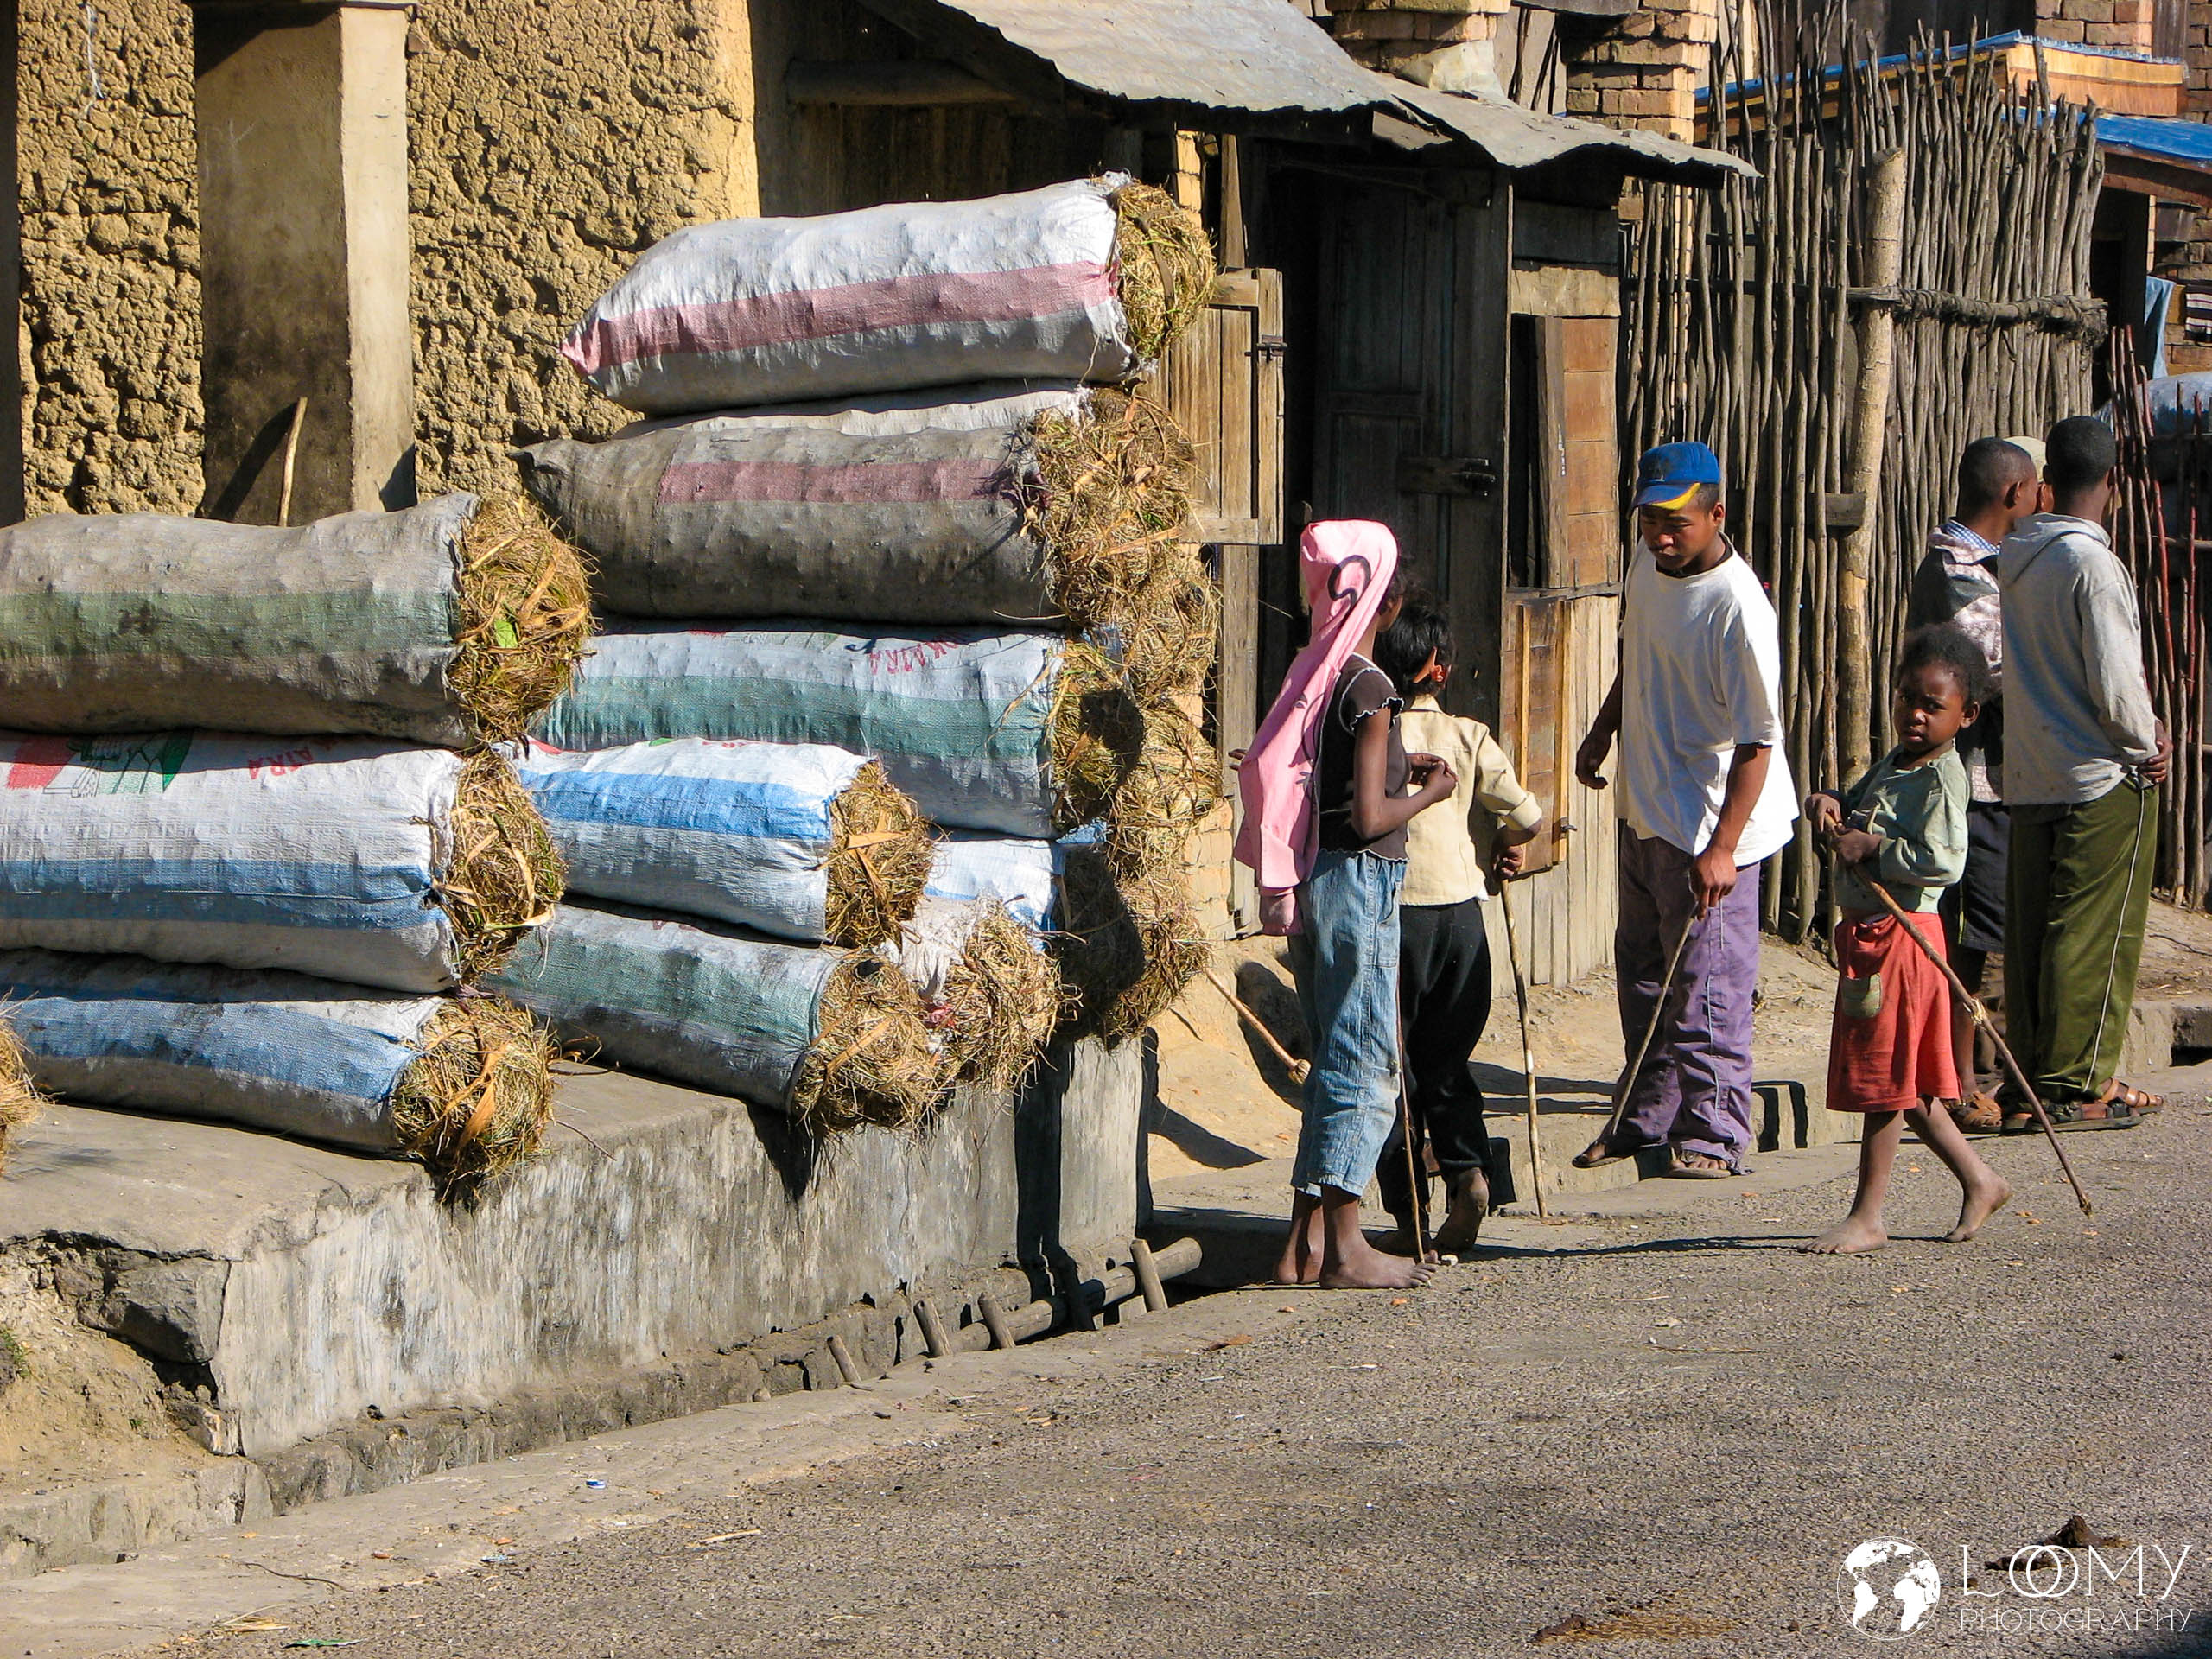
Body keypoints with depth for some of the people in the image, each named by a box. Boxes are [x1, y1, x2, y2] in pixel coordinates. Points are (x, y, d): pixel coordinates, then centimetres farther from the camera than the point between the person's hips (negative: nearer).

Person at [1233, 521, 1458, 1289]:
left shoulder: (1311, 673, 7)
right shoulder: (1369, 688, -17)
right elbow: (1370, 816, -19)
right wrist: (1430, 793, -3)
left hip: (1312, 883, 8)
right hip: (1359, 881, -8)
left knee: (1335, 1061, 15)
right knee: (1364, 1062, -1)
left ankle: (1306, 1244, 16)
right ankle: (1344, 1246, 2)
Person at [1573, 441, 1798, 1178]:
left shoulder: (1737, 607, -24)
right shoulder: (1648, 564, 1)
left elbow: (1758, 738, -25)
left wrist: (1722, 846, -28)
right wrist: (1603, 731, 27)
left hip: (1709, 822, -9)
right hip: (1644, 809, 9)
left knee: (1706, 984, -4)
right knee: (1641, 970, 17)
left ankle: (1713, 1136, 5)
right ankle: (1648, 1118, 29)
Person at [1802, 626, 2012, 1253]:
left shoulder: (1942, 779, -15)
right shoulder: (1892, 765, 13)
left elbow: (1944, 862, -27)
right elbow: (1857, 804, 26)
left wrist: (1873, 850, -21)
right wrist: (1830, 803, 3)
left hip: (1900, 933, -10)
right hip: (1867, 933, 10)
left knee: (1883, 1081, -2)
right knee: (1904, 1083, 16)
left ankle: (1866, 1217, 5)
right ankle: (1979, 1181, 28)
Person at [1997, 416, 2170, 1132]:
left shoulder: (2013, 558, 7)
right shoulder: (2092, 563, -16)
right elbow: (2115, 683, -19)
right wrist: (2148, 741, 1)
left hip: (2028, 772, 7)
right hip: (2103, 778, -7)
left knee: (2032, 931, 10)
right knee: (2093, 935, -1)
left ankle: (2029, 1082, 15)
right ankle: (2072, 1086, 0)